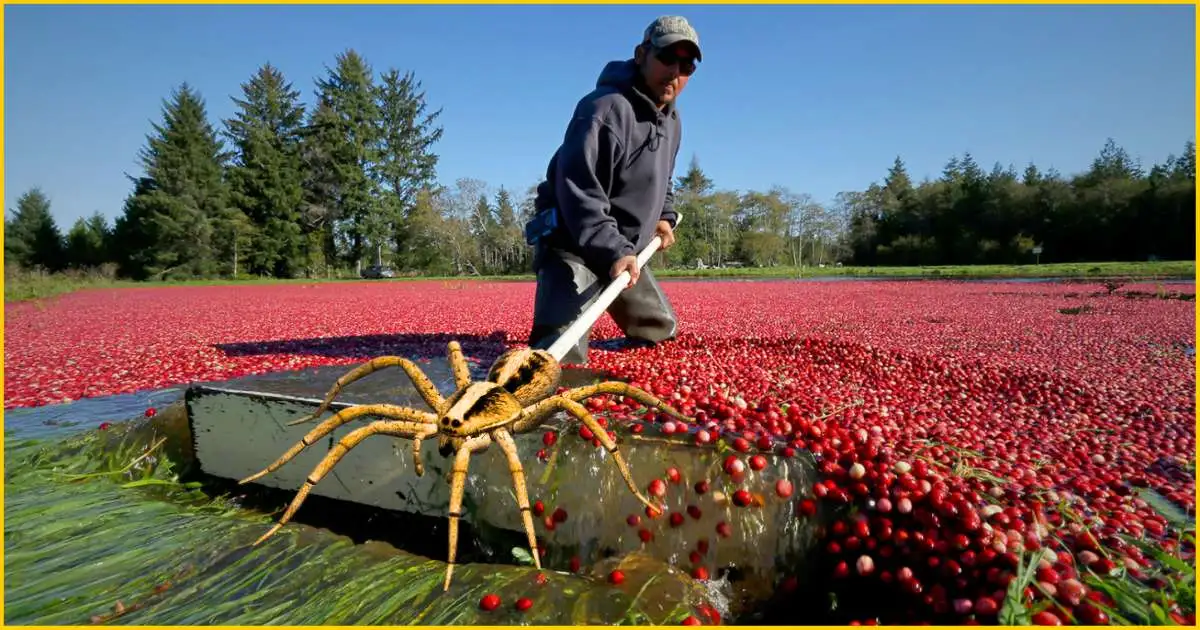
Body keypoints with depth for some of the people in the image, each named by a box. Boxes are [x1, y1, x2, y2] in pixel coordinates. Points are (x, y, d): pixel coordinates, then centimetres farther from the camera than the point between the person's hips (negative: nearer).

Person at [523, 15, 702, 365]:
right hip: (575, 245, -9)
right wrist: (614, 250, -35)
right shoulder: (605, 109, -21)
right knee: (563, 353, -29)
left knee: (662, 330, 24)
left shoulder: (671, 119, 11)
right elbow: (578, 191, -29)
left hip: (624, 252, 10)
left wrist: (664, 215, 10)